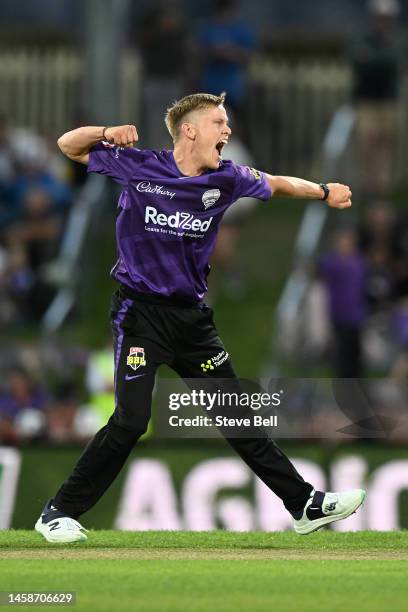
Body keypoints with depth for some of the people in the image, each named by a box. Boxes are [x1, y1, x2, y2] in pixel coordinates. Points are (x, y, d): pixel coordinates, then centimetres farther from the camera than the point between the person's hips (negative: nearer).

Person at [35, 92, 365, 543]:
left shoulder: (226, 179, 1)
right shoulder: (138, 167, -8)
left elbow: (277, 184, 21)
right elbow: (69, 146, 2)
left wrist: (324, 192, 16)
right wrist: (106, 133, -16)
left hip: (191, 315, 5)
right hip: (140, 312, -5)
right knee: (131, 419, -16)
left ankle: (304, 505, 15)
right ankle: (58, 513, -7)